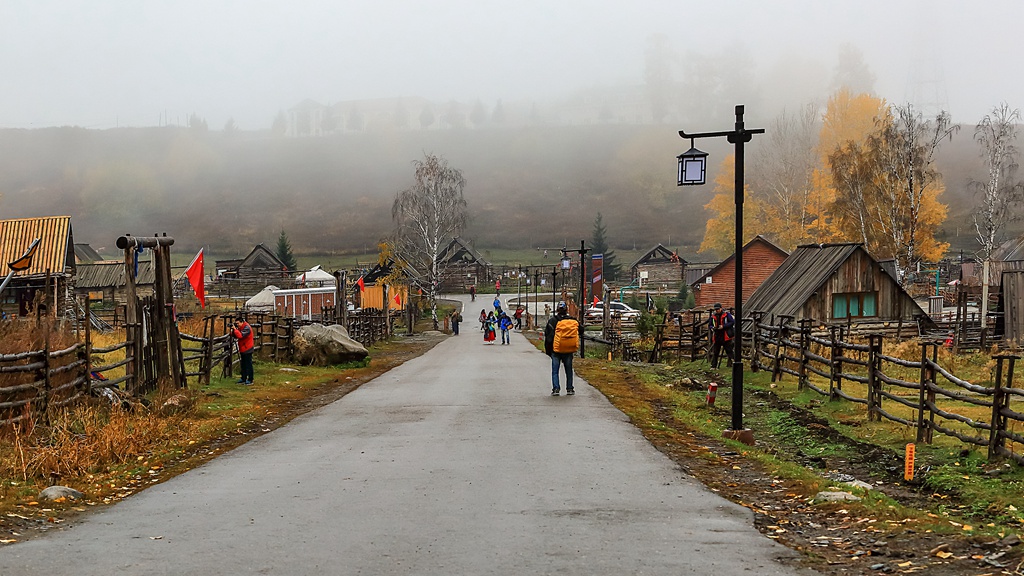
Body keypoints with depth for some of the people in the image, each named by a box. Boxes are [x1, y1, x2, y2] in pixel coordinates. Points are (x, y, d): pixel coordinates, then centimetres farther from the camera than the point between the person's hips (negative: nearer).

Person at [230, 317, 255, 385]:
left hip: (247, 349, -10)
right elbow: (235, 336, 11)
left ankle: (250, 380, -3)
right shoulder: (240, 327, 12)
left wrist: (235, 329, -21)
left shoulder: (247, 328, -18)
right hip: (243, 349, 10)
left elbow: (240, 335, -30)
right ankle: (243, 379, 20)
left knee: (248, 365, -6)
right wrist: (233, 330, -6)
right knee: (243, 365, 14)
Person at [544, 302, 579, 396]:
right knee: (569, 370, 13)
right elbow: (579, 333, 12)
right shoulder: (574, 321, 2)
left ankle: (556, 388, -5)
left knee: (555, 371, 4)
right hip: (569, 350, 3)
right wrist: (575, 348, 22)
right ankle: (569, 389, 14)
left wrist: (548, 350, 4)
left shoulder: (553, 321, -7)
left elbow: (548, 336, -4)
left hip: (556, 350, -3)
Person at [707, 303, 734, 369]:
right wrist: (712, 328, -9)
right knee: (715, 352, 6)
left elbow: (732, 322, -8)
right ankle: (713, 365, 11)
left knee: (729, 351, 0)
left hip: (726, 337, -3)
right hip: (716, 337, 3)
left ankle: (730, 363, 4)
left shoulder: (726, 315, -2)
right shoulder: (713, 316, 10)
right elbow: (709, 325, 15)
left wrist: (723, 326, -16)